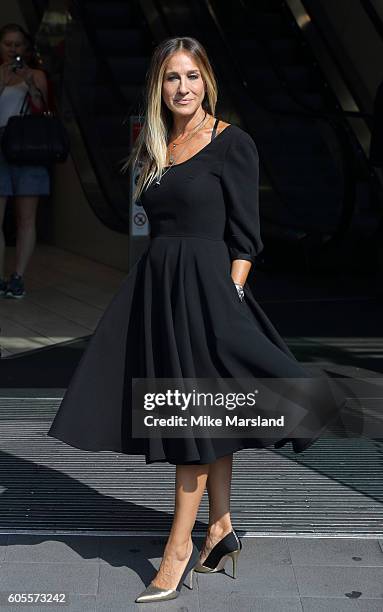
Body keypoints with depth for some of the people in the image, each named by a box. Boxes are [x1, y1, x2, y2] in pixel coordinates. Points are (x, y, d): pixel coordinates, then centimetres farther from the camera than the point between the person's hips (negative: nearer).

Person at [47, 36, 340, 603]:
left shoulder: (232, 143, -5)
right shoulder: (154, 147, 14)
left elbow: (244, 237, -8)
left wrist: (231, 296, -14)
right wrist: (158, 275, 11)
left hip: (206, 285, -6)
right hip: (155, 283, 7)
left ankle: (179, 548, 5)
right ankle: (221, 530, 22)